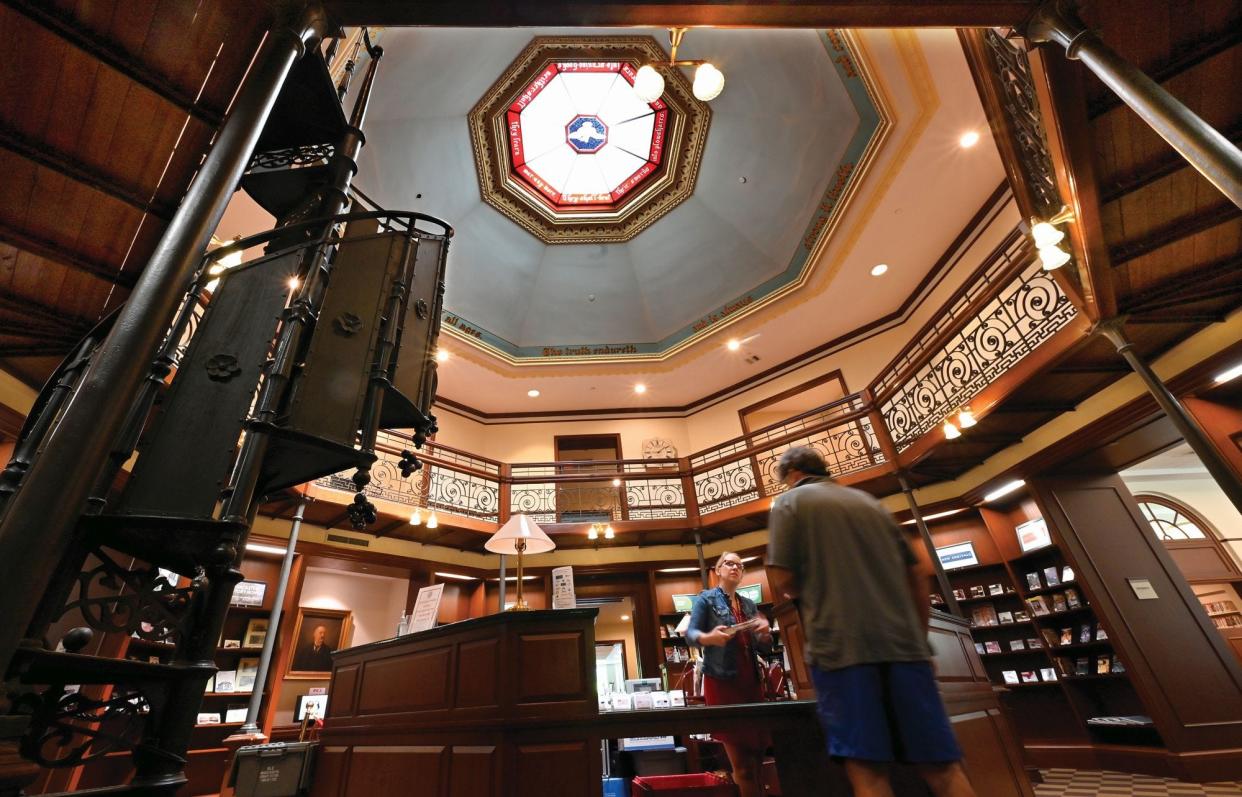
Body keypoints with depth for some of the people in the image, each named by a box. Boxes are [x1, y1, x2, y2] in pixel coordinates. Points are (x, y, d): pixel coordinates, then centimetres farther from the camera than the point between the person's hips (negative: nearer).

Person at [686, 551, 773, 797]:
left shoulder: (749, 605, 14)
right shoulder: (706, 598, -3)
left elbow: (765, 647, 13)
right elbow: (690, 633, -11)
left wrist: (765, 634, -10)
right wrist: (709, 637, -32)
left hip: (751, 681, 6)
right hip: (721, 681, -6)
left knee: (758, 748, 10)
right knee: (742, 761, 3)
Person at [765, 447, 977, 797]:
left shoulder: (790, 502, 2)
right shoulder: (870, 502, 18)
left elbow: (782, 582, -5)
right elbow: (915, 580, 18)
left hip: (841, 645, -5)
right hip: (903, 642, 6)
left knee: (867, 767, 0)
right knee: (941, 765, 9)